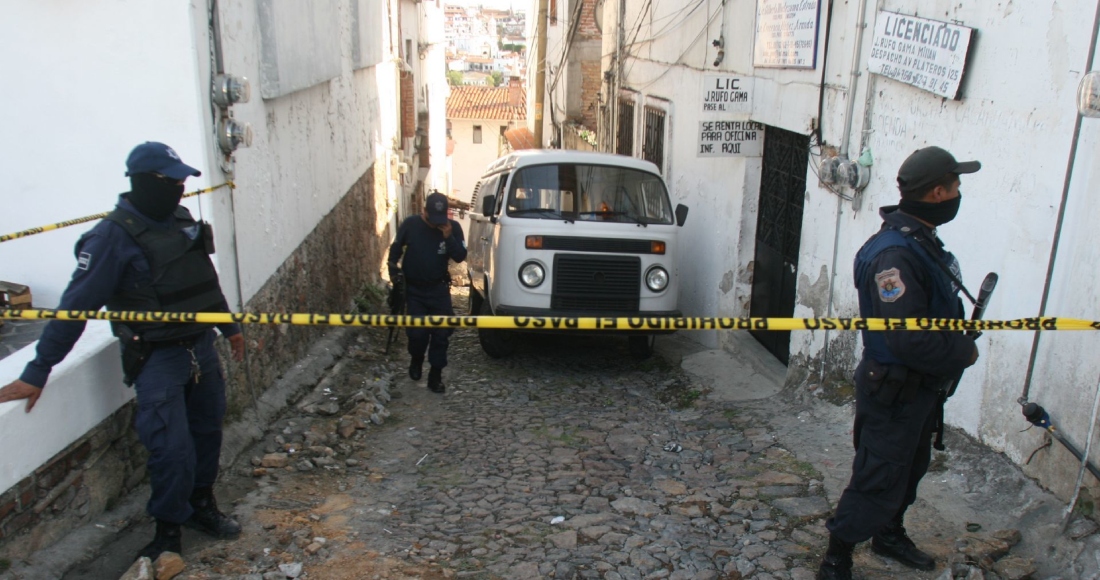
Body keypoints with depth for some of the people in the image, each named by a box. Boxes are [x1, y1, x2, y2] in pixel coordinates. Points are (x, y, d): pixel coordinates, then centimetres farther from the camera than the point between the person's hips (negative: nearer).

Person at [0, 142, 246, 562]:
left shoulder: (180, 219, 5)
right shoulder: (114, 236, -17)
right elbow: (77, 305, -18)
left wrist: (229, 327, 25)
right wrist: (38, 371, -17)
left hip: (201, 347, 7)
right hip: (157, 358, -7)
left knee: (207, 429, 16)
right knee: (173, 448, -7)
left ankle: (201, 505, 37)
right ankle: (167, 531, 16)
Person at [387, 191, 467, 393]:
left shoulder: (453, 227, -9)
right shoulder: (410, 224, -9)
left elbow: (461, 257, -11)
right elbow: (396, 247, 5)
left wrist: (449, 237, -24)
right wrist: (393, 268, -7)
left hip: (439, 289, 1)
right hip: (414, 289, -1)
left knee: (441, 332, -3)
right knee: (417, 331, -4)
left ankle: (435, 375, 9)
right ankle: (416, 361, 27)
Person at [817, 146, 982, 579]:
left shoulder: (923, 241, 5)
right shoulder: (895, 254, -29)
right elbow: (908, 340, -32)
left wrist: (961, 343, -2)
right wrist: (964, 353, -17)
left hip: (922, 386, 10)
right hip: (894, 392, -10)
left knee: (910, 469, 25)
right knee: (878, 479, -1)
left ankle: (889, 535, 47)